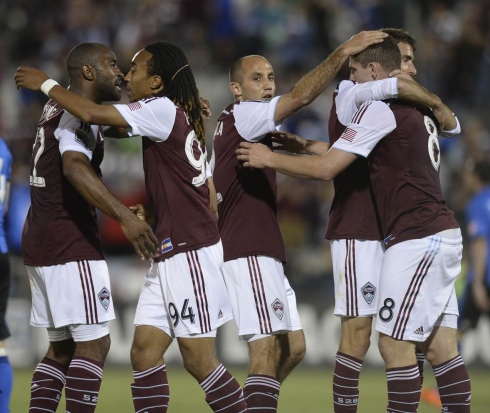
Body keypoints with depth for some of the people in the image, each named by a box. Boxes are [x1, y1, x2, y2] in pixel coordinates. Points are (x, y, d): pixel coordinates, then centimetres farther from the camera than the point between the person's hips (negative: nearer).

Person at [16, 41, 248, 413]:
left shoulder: (164, 109, -11)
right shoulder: (182, 120, 17)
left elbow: (91, 114, -17)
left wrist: (46, 84, -3)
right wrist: (153, 213, 13)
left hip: (190, 252, -10)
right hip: (170, 253, 10)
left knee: (198, 359, -8)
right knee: (144, 351, 5)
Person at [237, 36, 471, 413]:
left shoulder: (380, 109, -11)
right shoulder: (419, 108, 16)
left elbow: (326, 168, -13)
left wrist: (270, 158, 0)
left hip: (417, 239, -9)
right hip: (443, 232, 9)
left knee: (395, 345, -7)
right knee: (440, 348, 7)